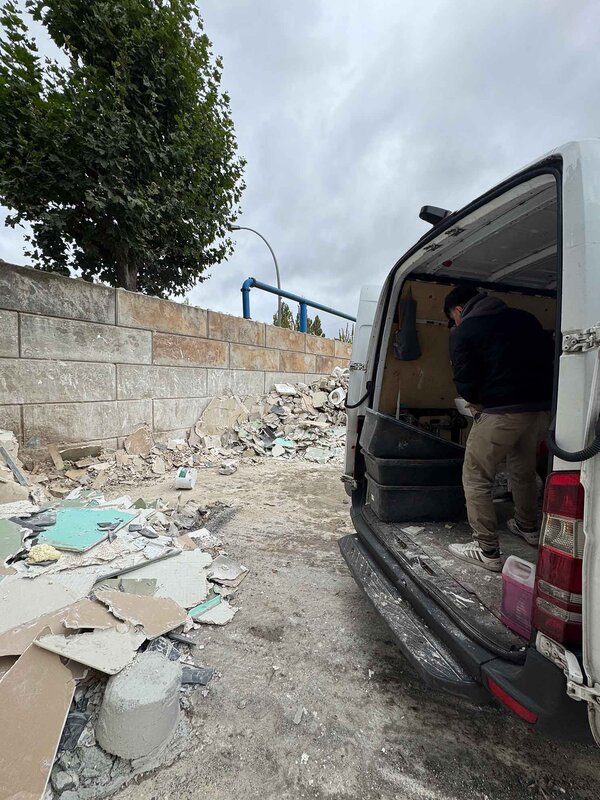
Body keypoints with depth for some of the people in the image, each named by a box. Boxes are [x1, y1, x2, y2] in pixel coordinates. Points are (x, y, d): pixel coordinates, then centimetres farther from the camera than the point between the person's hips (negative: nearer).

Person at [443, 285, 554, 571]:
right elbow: (548, 357, 17)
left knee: (476, 480, 4)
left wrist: (475, 402, 10)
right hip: (541, 408, 8)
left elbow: (465, 382, -10)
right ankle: (528, 528, 45)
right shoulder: (524, 317, 15)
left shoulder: (463, 332, -5)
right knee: (523, 471, 27)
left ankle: (487, 551, 7)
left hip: (501, 413, -7)